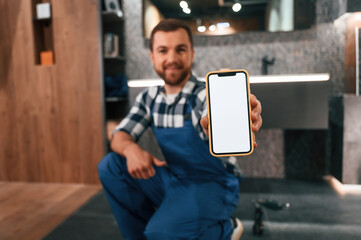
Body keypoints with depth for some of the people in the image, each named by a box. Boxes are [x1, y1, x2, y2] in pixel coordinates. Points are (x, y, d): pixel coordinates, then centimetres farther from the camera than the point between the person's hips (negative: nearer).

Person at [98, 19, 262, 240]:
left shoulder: (205, 95, -19)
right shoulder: (149, 98, -1)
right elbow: (119, 135, 1)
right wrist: (130, 149, -24)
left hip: (213, 184, -5)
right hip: (173, 180, 5)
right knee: (111, 166, -8)